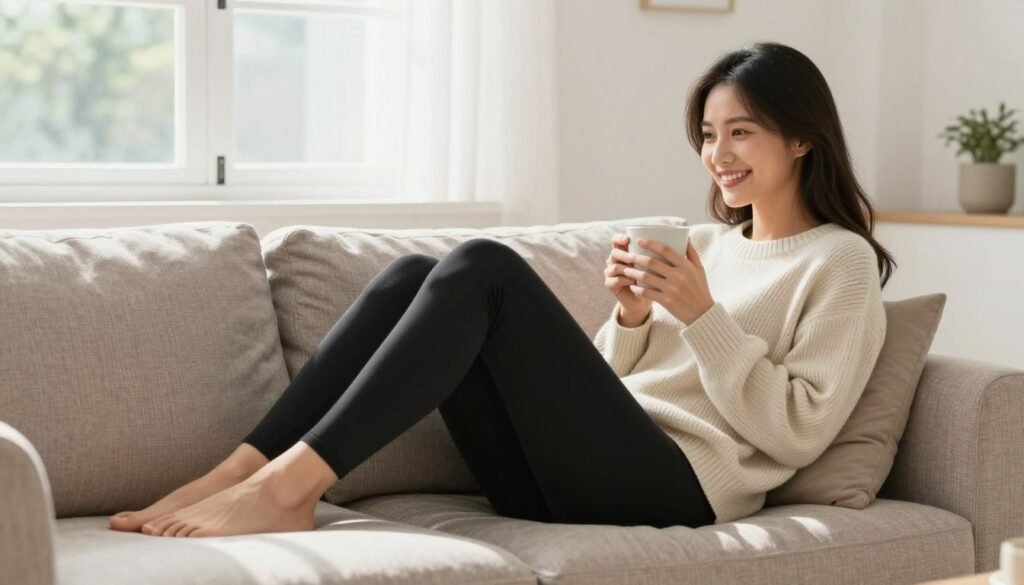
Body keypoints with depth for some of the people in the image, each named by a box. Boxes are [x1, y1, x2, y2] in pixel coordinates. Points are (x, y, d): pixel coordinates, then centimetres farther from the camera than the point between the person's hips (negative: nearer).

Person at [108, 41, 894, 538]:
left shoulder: (840, 264, 6)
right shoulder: (706, 242, 27)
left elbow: (795, 433, -5)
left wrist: (703, 316, -11)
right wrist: (631, 318, 1)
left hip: (669, 484, -7)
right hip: (569, 476, 7)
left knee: (485, 269, -24)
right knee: (415, 277, -11)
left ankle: (289, 485, -30)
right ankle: (242, 472, -20)